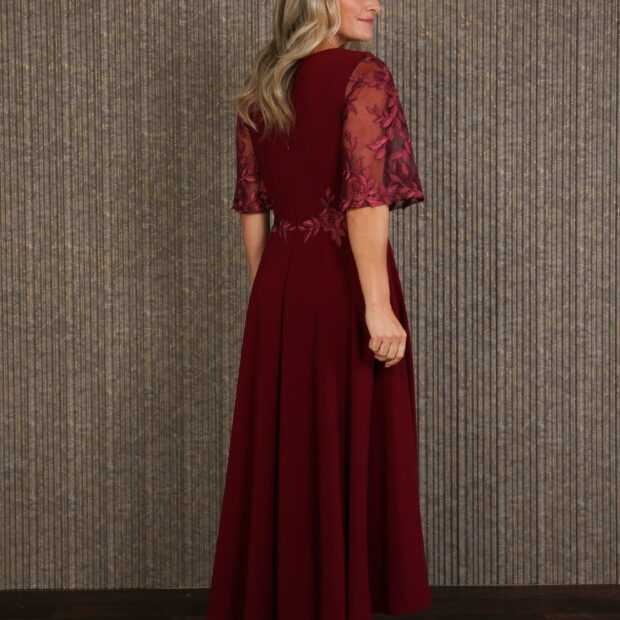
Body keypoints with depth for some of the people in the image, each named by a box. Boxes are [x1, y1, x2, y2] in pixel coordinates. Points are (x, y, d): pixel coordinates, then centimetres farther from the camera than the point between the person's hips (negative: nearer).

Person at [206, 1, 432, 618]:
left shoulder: (260, 88, 11)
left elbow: (251, 209, 12)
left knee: (279, 451, 13)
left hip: (280, 287, 6)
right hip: (344, 284, -6)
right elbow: (364, 200, -19)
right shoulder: (363, 75, -9)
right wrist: (378, 305, -21)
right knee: (349, 451, 4)